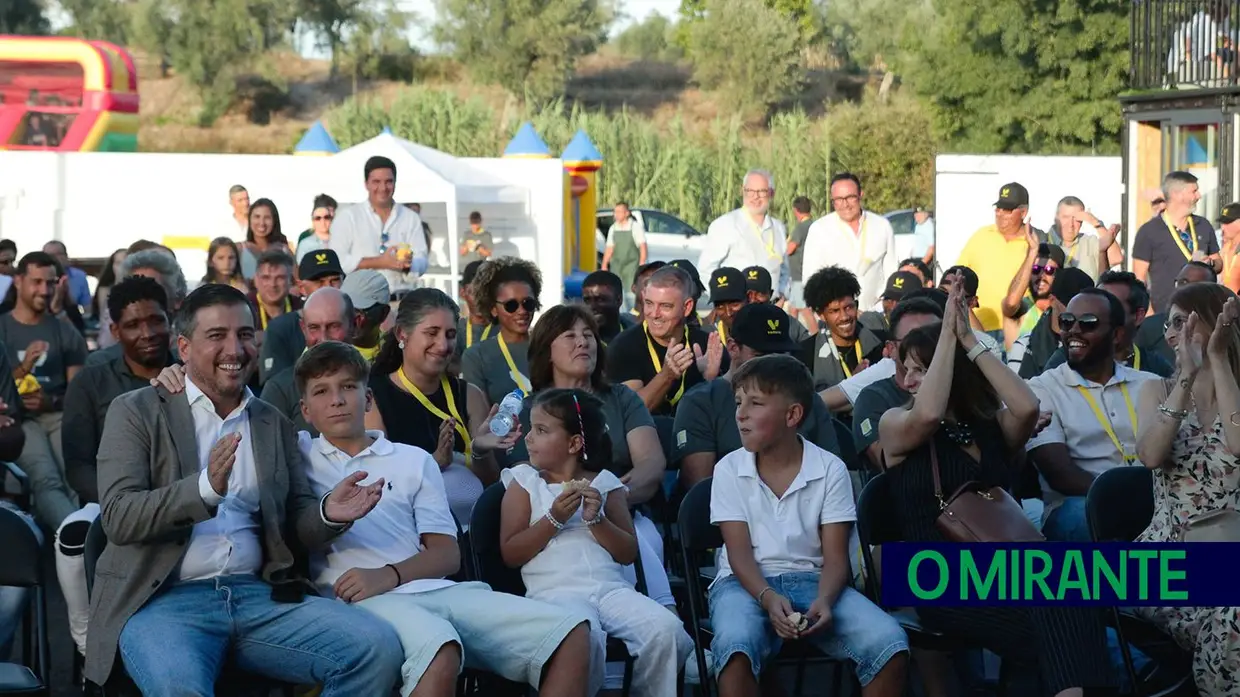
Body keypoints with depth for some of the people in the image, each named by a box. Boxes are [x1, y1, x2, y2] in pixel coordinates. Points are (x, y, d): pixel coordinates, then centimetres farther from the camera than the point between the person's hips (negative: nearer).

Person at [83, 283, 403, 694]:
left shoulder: (275, 425, 19)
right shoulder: (136, 412, 6)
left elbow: (297, 525, 17)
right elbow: (118, 518, -6)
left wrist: (328, 513, -8)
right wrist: (206, 488, -23)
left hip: (259, 596, 5)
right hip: (164, 599, -5)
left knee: (378, 649, -18)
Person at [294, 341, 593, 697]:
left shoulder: (415, 460, 22)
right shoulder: (296, 452, 19)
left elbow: (448, 554, 12)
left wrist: (390, 574, -7)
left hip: (435, 591, 4)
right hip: (361, 599, -4)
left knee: (570, 633, -15)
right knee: (437, 652, -41)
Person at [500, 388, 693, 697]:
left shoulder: (605, 483, 15)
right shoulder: (524, 482, 12)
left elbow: (629, 553, 11)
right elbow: (510, 554, 4)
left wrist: (596, 520, -5)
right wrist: (554, 520, -7)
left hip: (611, 587, 3)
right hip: (556, 591, -3)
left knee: (667, 630, -25)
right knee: (584, 635, -37)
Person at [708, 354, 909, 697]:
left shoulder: (830, 469, 1)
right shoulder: (729, 469, 1)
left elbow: (835, 558, -2)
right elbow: (739, 552, -6)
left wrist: (824, 600, -25)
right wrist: (769, 598, -26)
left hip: (812, 581, 1)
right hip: (748, 582, -1)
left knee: (890, 643, -26)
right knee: (736, 646, -38)